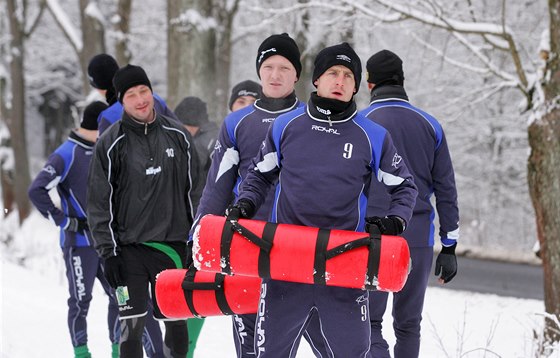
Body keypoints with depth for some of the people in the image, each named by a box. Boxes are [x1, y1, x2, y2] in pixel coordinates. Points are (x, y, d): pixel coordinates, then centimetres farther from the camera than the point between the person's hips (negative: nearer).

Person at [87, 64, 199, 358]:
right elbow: (99, 202, 0)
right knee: (132, 325, -6)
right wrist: (108, 252, -6)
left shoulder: (177, 135, 7)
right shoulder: (111, 144, -1)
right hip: (129, 248, -2)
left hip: (172, 245, 2)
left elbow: (194, 188, 14)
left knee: (177, 323, 7)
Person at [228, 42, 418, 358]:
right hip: (286, 261, 1)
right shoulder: (285, 127, 7)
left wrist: (395, 221, -4)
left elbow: (404, 186, 14)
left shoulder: (373, 137, 3)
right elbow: (260, 175, 21)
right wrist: (245, 205, 3)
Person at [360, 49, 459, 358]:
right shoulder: (429, 125, 8)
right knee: (408, 324, 14)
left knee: (369, 322, -1)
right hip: (418, 240, 3)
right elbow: (446, 190, 9)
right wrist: (449, 247, 13)